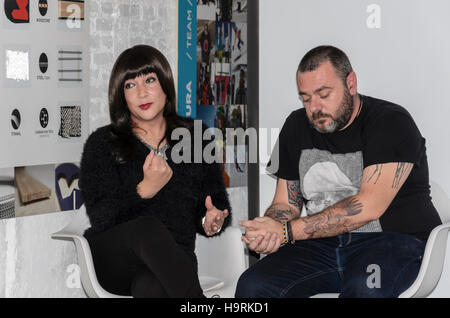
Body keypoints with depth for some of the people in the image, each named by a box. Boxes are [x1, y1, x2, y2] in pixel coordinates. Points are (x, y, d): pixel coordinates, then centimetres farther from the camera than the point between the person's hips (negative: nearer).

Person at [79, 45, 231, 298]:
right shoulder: (102, 144, 6)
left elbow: (220, 204, 18)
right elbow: (100, 218, -6)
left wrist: (210, 221, -6)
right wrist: (145, 190, -22)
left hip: (172, 259, 1)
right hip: (111, 257, 0)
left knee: (151, 287, -38)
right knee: (148, 228, -37)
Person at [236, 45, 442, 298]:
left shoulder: (391, 123, -7)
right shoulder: (296, 127, 12)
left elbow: (368, 206, -18)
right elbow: (285, 204, 14)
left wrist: (287, 231, -20)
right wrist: (267, 234, -12)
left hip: (392, 241, -5)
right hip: (322, 244, 5)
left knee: (364, 288, -38)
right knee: (253, 286, -21)